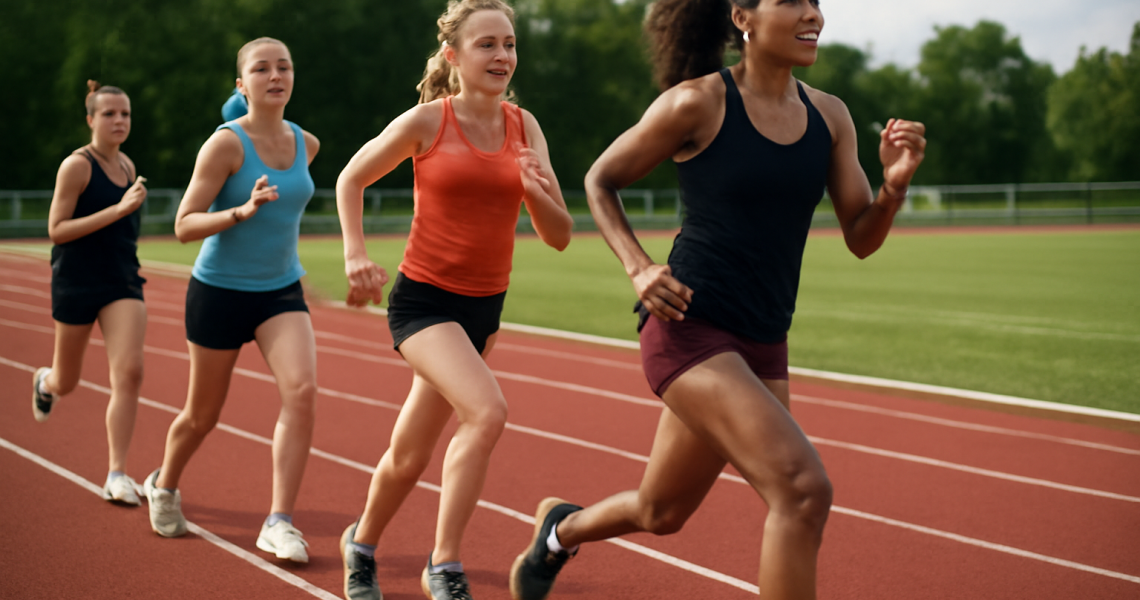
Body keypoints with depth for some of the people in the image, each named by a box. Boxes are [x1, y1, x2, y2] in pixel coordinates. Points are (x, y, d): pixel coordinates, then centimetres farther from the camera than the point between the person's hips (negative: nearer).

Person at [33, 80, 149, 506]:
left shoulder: (128, 166, 8)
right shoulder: (76, 166, -11)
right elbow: (56, 230, -17)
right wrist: (117, 210, -23)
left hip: (122, 283, 4)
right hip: (76, 283, -4)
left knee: (129, 373, -15)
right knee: (66, 383, 13)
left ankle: (117, 476, -11)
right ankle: (45, 381, 53)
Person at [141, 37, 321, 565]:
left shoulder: (306, 144, 2)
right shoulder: (225, 143, -15)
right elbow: (184, 226, -19)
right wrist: (241, 211, -31)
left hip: (282, 291, 4)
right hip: (220, 290, -4)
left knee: (302, 390, -21)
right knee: (203, 413, 11)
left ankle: (279, 523, -17)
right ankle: (164, 485, 42)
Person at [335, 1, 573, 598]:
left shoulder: (523, 127, 2)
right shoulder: (426, 122, -10)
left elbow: (559, 235, 2)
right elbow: (351, 179, 5)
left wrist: (535, 191, -18)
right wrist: (355, 255, -6)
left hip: (485, 308, 5)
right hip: (424, 299, -5)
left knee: (411, 454, 14)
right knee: (486, 410, -28)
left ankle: (362, 544, 40)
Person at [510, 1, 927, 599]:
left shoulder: (829, 116, 6)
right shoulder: (698, 103, -10)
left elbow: (861, 239, 7)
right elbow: (600, 181, 3)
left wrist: (895, 183, -13)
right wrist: (638, 268, -11)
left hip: (762, 347, 7)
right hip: (688, 330, -7)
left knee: (661, 514, 21)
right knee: (804, 488, -23)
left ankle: (561, 529, 52)